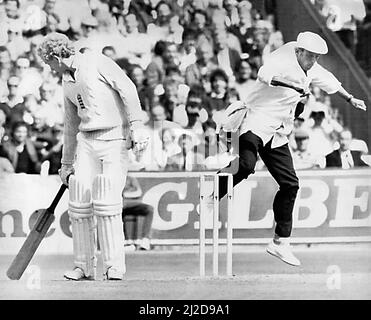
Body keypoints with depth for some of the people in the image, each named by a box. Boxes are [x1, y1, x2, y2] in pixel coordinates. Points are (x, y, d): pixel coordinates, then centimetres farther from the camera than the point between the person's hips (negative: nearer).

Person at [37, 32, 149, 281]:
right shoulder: (68, 81, 18)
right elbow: (71, 125, 26)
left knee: (106, 202, -14)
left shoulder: (96, 62, -5)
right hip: (86, 140, 7)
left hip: (114, 137, -7)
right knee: (79, 201, -1)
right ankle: (85, 266, 8)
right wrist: (66, 163, 31)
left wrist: (136, 126, -21)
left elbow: (128, 90, -13)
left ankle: (115, 266, -7)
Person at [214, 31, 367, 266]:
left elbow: (327, 80, 31)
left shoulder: (311, 69, 10)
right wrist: (293, 85, -50)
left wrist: (350, 99, 40)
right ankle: (215, 192, -5)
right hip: (256, 124, -8)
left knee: (290, 183, 4)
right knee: (246, 164, -34)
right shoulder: (283, 61, -16)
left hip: (277, 134, 8)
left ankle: (281, 242, 13)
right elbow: (265, 73, -39)